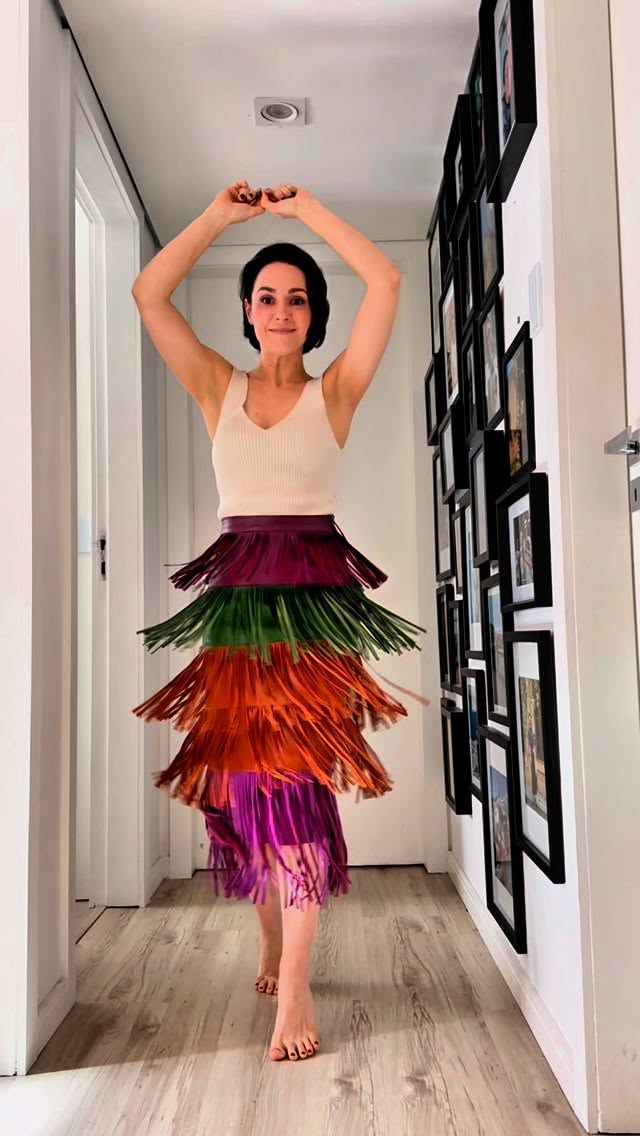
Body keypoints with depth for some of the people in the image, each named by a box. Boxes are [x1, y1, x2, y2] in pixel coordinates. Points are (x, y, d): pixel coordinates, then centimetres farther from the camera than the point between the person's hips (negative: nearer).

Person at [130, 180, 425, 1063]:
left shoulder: (336, 391, 6)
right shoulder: (219, 389, 12)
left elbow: (387, 282, -1)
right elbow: (149, 295, 6)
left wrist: (307, 209, 6)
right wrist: (222, 214, 7)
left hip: (314, 592, -2)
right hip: (237, 593, 3)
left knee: (296, 774, -9)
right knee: (242, 775, 7)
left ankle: (293, 986, -5)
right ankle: (272, 941, 29)